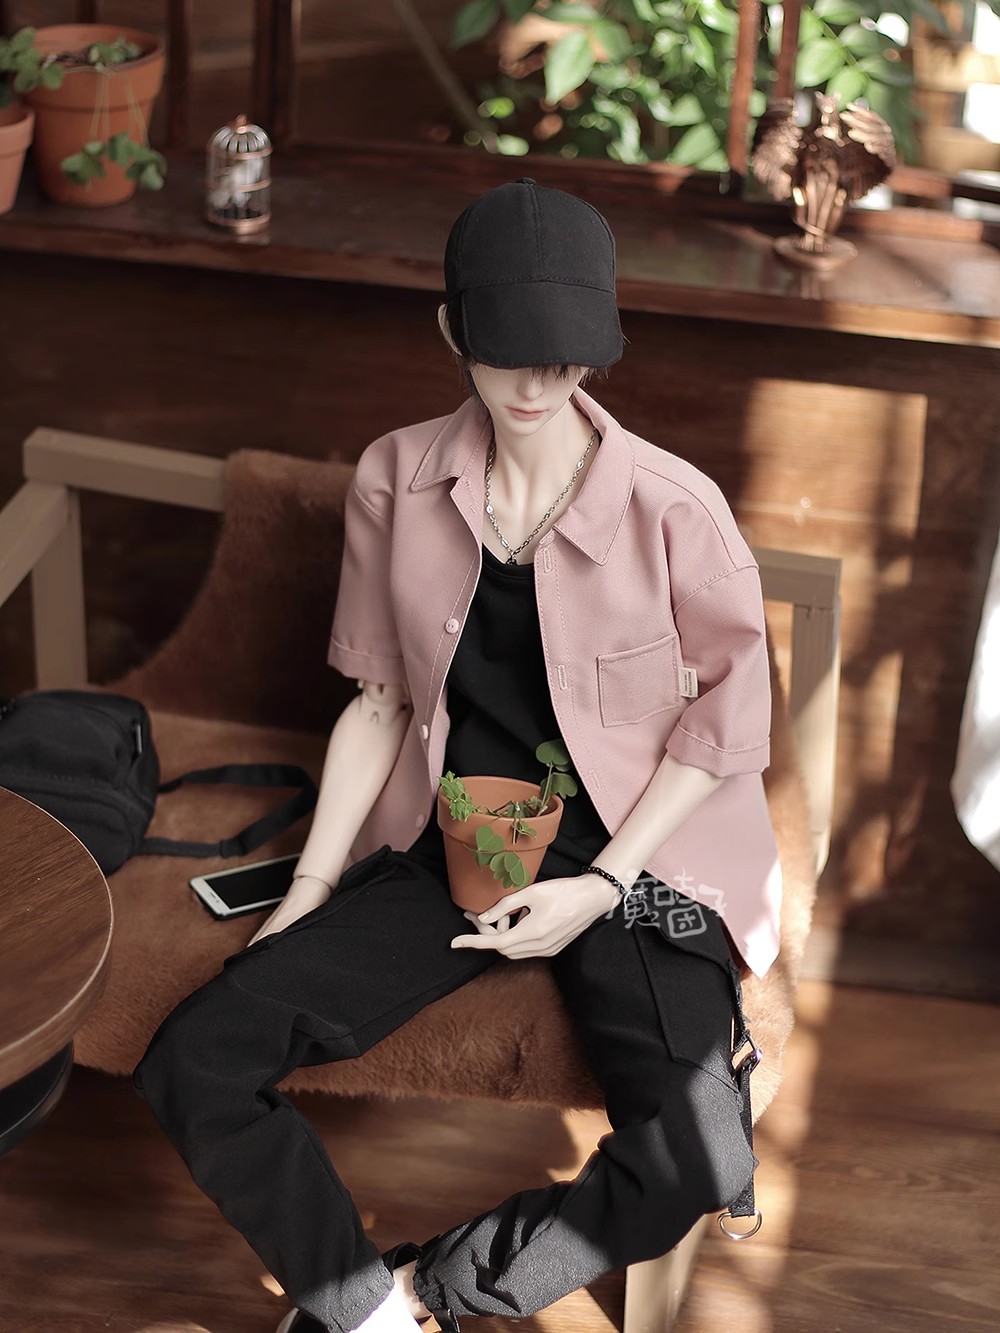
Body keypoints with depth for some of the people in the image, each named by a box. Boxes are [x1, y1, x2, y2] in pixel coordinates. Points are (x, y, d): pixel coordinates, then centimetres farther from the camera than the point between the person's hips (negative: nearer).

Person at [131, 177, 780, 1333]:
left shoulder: (673, 509, -13)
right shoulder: (397, 481, -3)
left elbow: (726, 719, -2)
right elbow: (382, 699, 7)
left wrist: (598, 889, -11)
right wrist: (312, 884, 0)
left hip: (624, 864, -2)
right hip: (447, 850, 3)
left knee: (702, 1165, -26)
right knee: (192, 1063, -15)